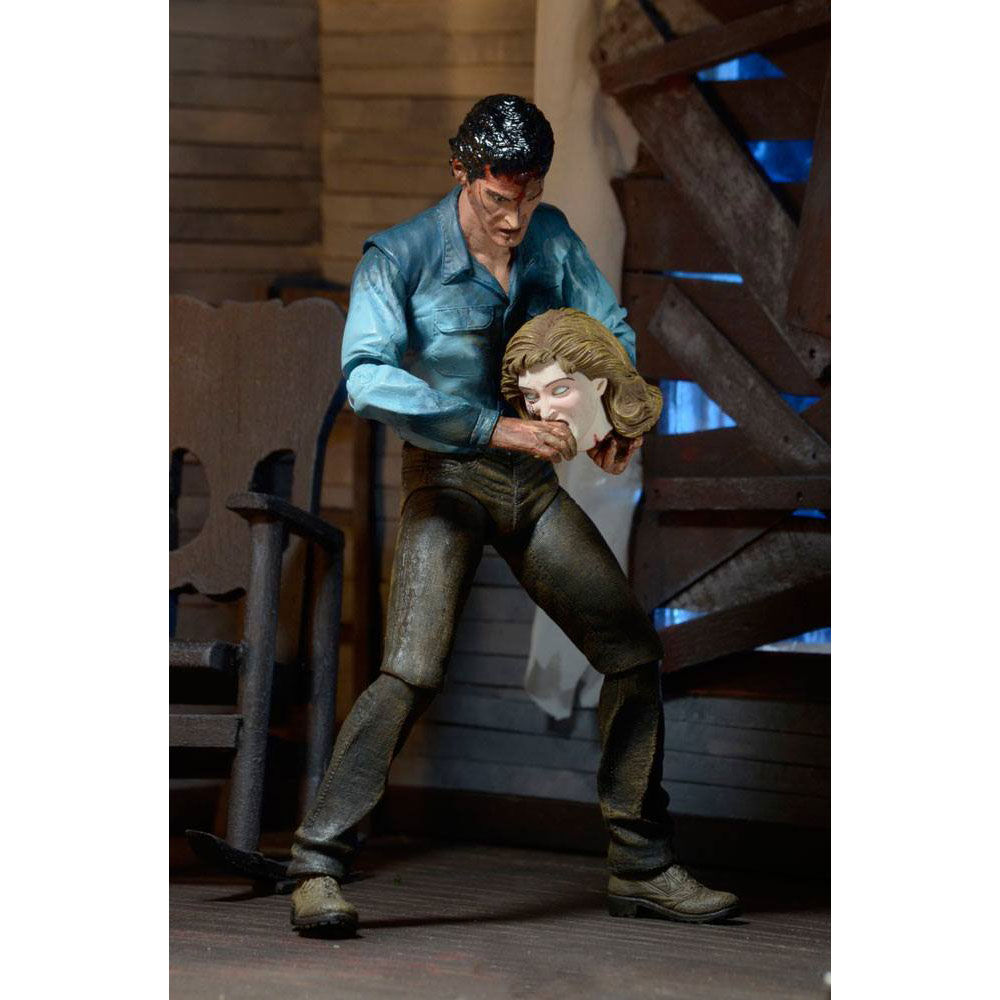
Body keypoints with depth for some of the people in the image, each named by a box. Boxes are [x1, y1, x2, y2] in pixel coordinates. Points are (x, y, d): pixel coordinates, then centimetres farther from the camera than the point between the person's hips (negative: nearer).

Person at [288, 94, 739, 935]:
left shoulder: (551, 237, 1)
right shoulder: (400, 257, -16)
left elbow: (608, 326, 14)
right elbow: (368, 376, -30)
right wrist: (495, 426, -38)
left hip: (531, 483, 6)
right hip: (446, 480, -6)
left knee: (633, 646, 4)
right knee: (414, 670, -23)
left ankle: (642, 869, 15)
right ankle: (318, 870, -18)